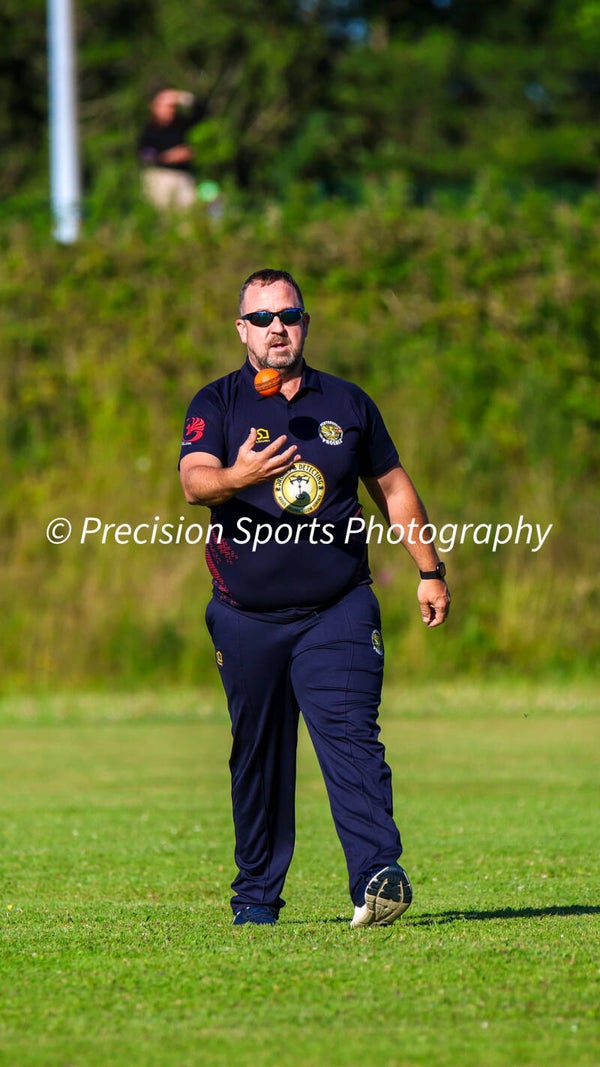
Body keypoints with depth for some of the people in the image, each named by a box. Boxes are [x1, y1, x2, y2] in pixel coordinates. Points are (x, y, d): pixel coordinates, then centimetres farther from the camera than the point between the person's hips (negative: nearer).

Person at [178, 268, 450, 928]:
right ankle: (256, 893, 17)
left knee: (350, 737, -16)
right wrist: (239, 476, -37)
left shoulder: (347, 403, 10)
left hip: (338, 612, 0)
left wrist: (430, 571, 17)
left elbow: (392, 488, 19)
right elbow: (194, 479, -15)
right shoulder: (218, 405, 3)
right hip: (246, 619, 0)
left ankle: (378, 878, -27)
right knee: (257, 757, 6)